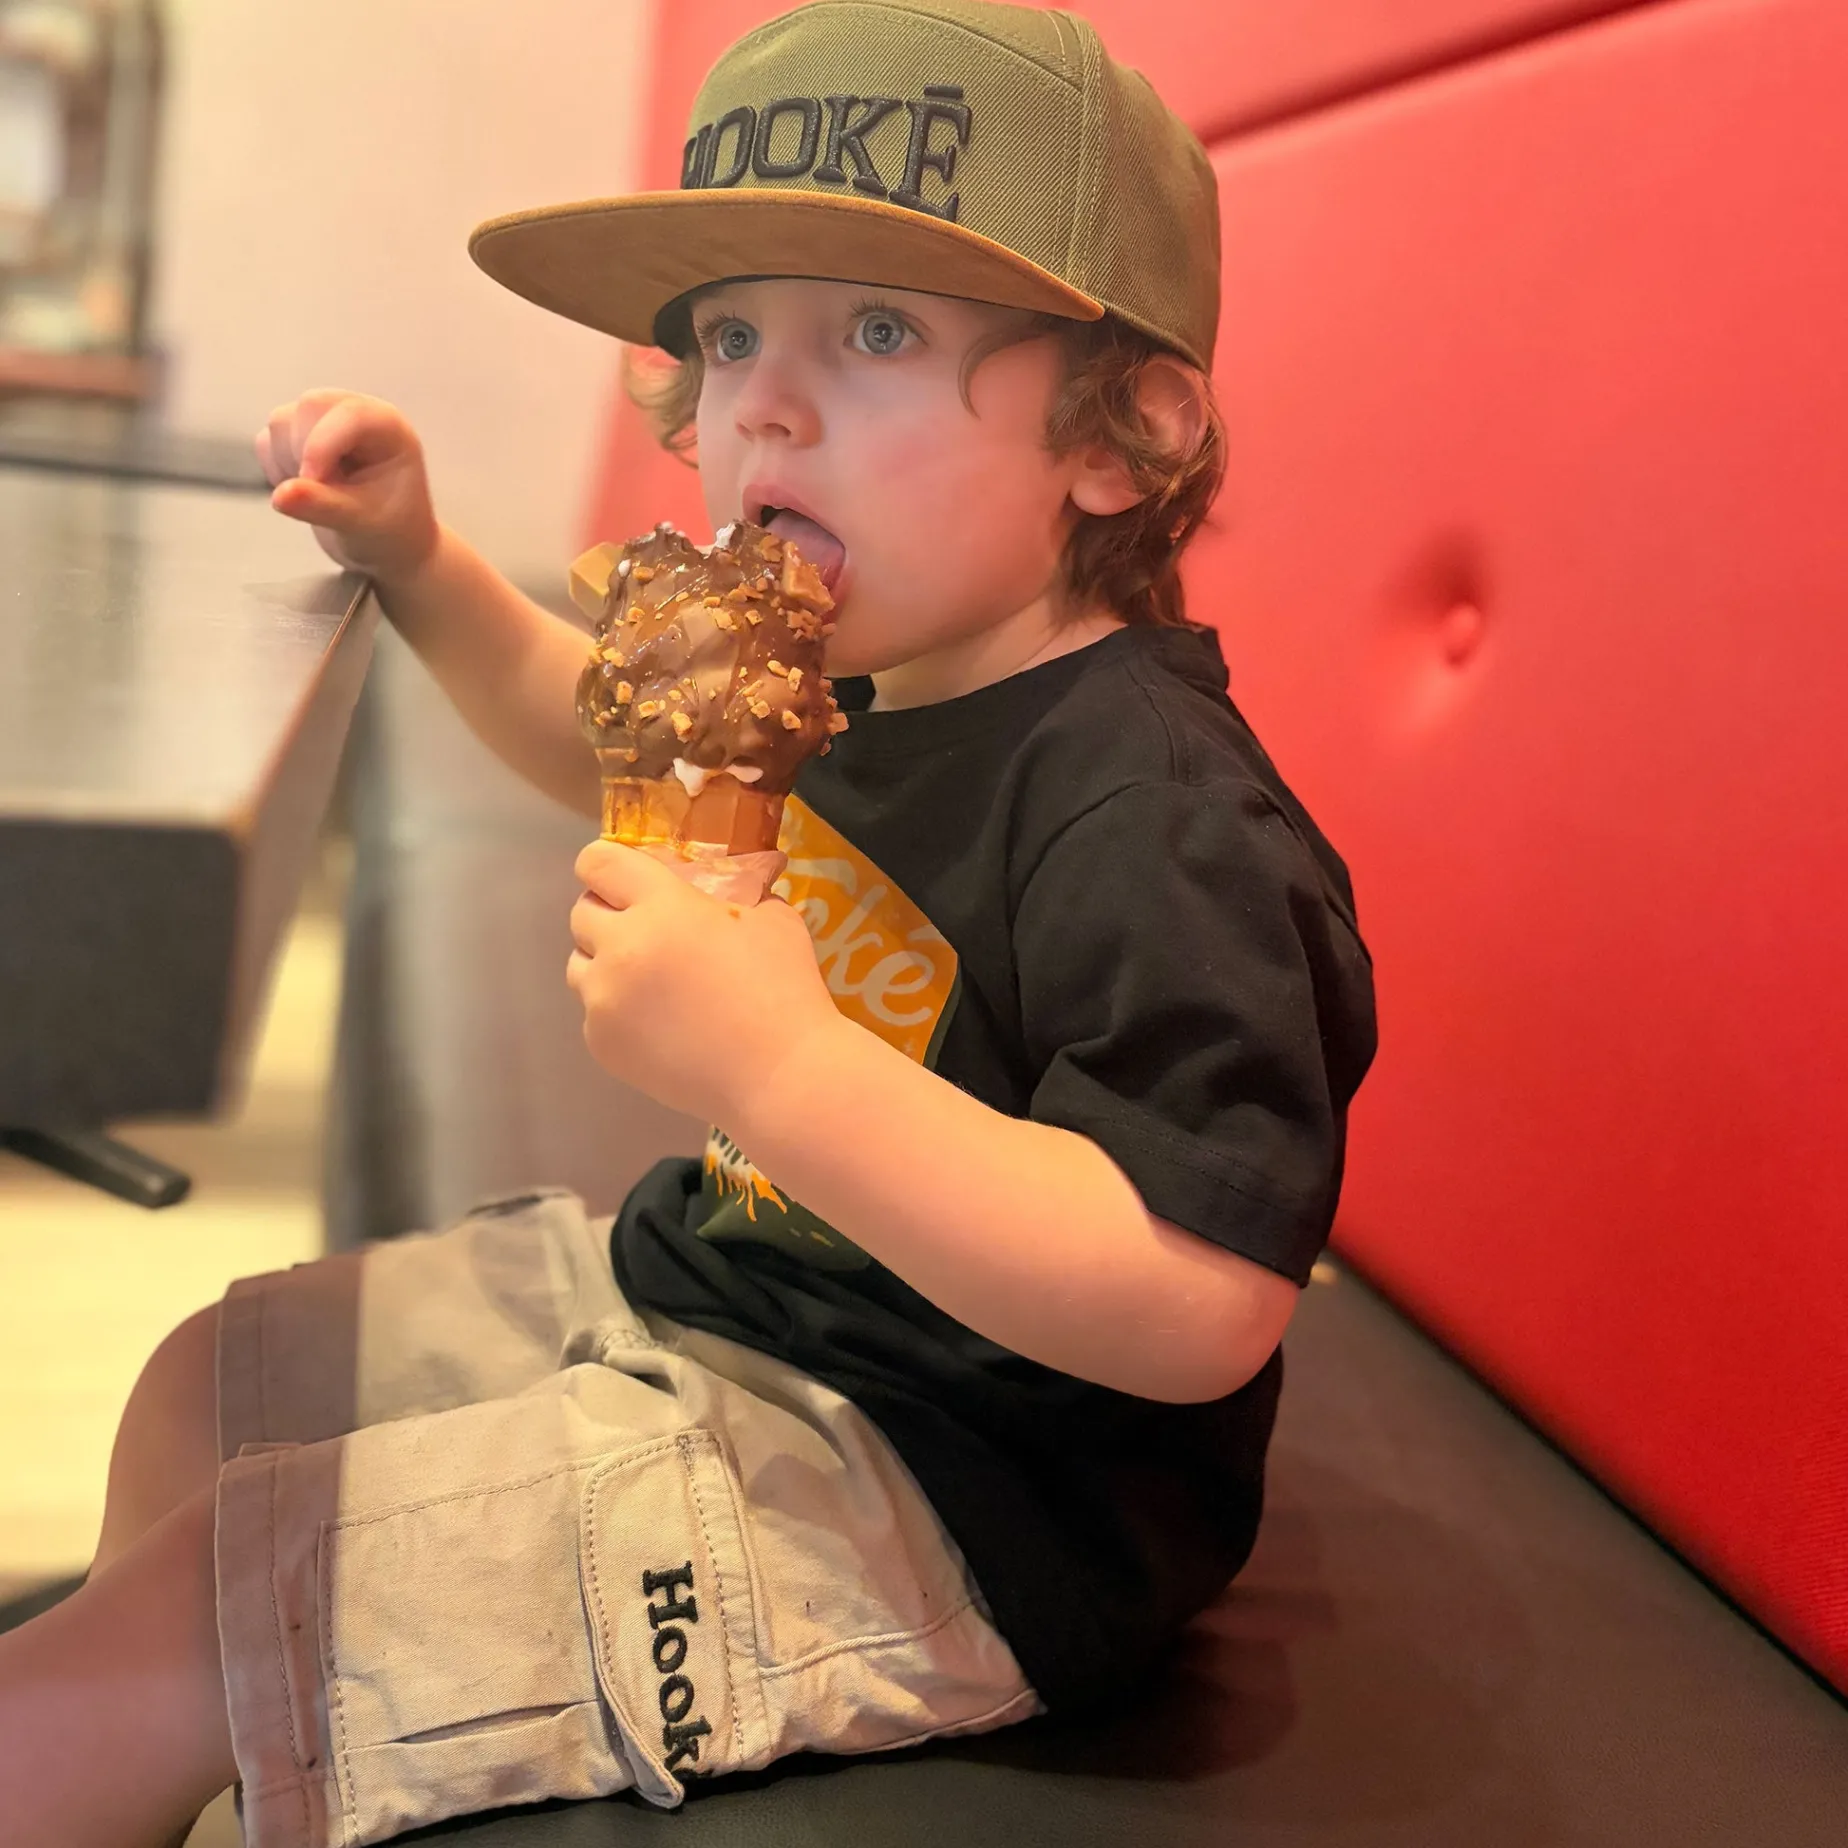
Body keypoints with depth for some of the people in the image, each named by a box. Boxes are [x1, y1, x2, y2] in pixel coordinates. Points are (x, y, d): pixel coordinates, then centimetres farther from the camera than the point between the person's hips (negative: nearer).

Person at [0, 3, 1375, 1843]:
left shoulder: (1154, 818, -28)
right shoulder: (857, 685, 1)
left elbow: (1200, 1304, -36)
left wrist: (772, 1061, -39)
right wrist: (417, 565, 9)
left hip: (934, 1505, -10)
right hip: (693, 1284, 10)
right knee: (208, 1389, 23)